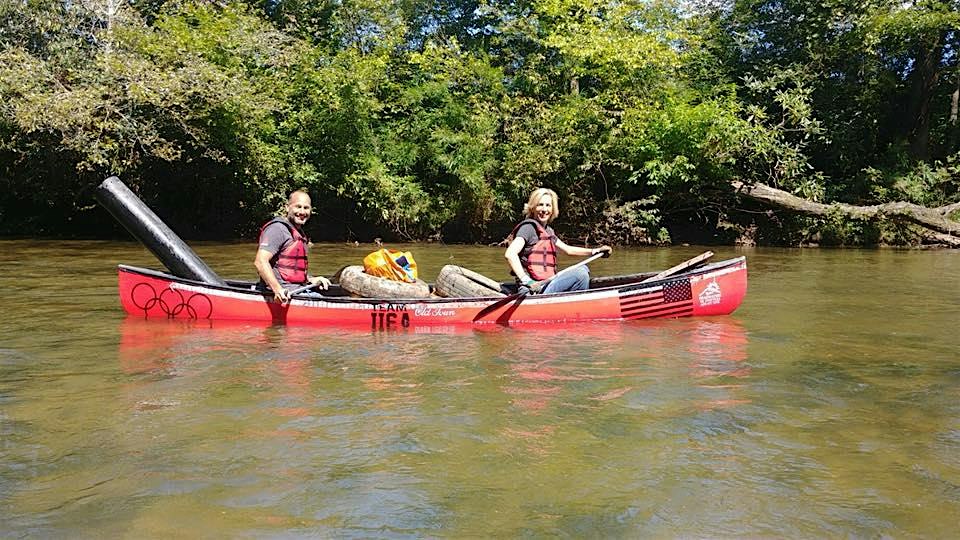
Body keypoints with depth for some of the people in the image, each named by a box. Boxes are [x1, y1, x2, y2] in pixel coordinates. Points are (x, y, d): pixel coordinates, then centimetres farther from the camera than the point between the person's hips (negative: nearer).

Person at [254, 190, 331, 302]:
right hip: (285, 293, -10)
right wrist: (278, 290, -32)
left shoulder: (299, 233, 21)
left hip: (296, 289, 10)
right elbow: (260, 261, -22)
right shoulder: (277, 229, -11)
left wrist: (311, 279, 14)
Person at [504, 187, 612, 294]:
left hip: (546, 283, 10)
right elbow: (510, 254, -25)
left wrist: (596, 251, 15)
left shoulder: (548, 230, 17)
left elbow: (568, 250, 25)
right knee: (581, 274, -17)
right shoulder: (528, 227, -11)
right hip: (536, 289, -10)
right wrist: (528, 282, -30)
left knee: (583, 269, 18)